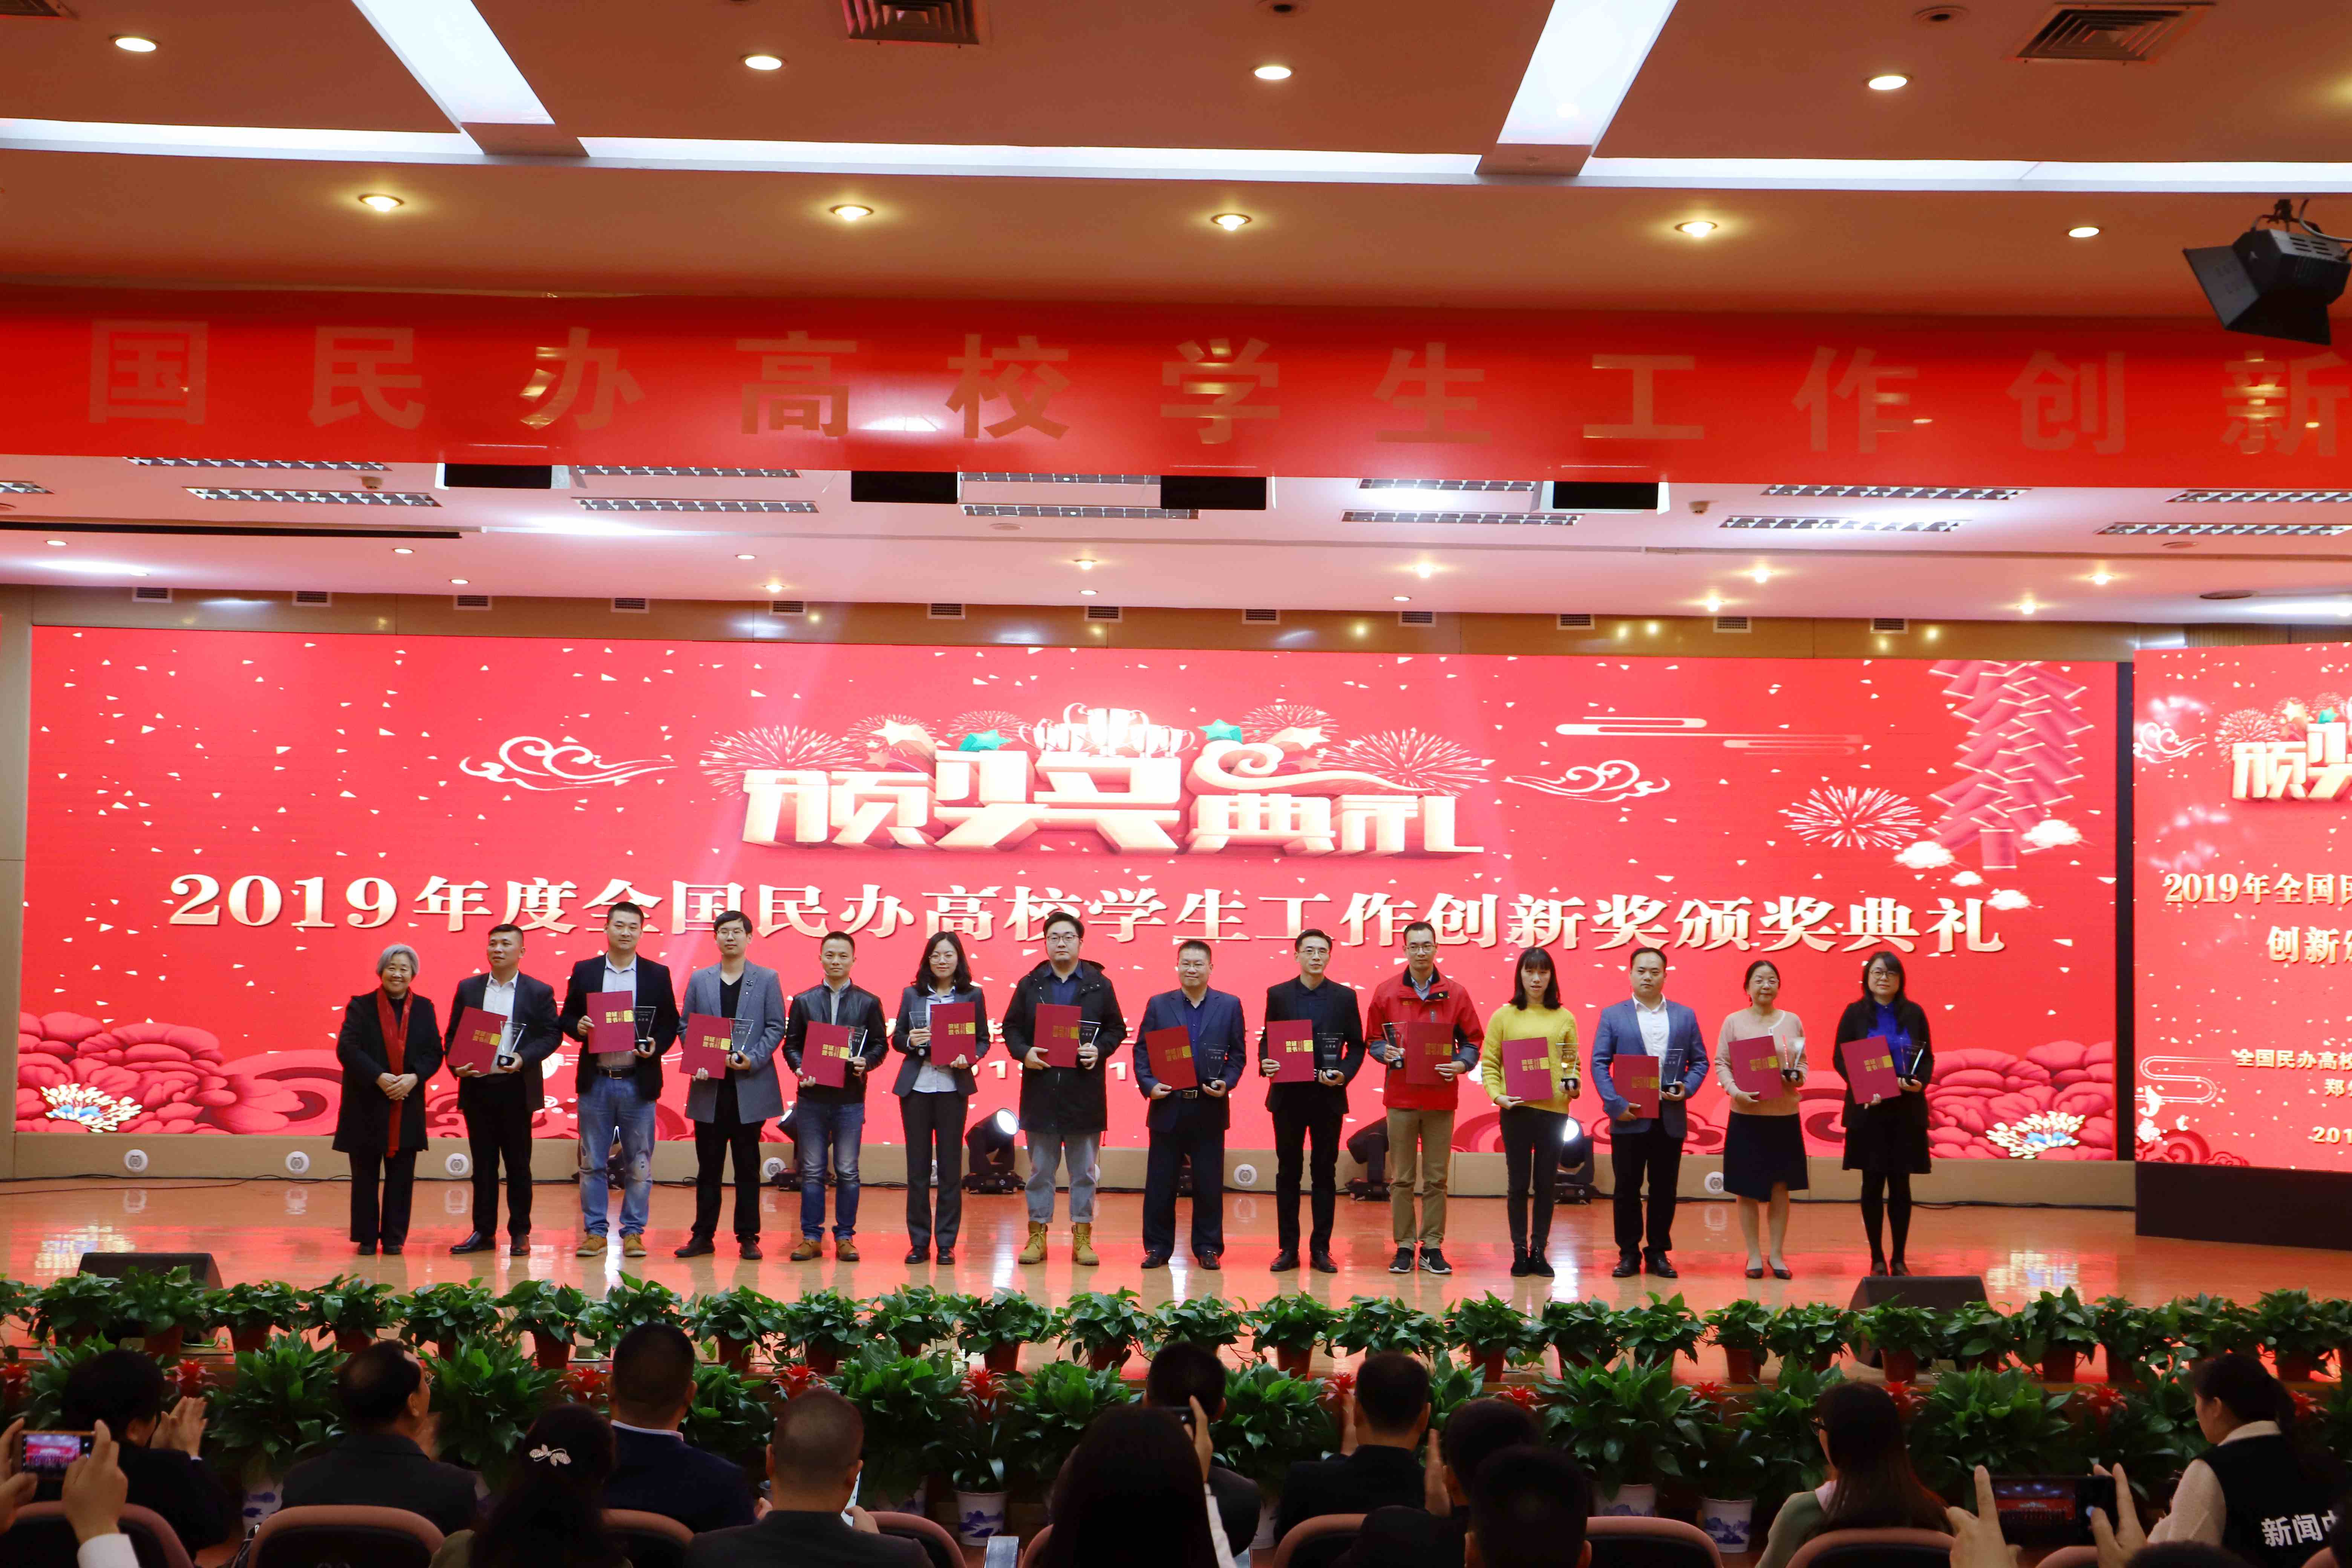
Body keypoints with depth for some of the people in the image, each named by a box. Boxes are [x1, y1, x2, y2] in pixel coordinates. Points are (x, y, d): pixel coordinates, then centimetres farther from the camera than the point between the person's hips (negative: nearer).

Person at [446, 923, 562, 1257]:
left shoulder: (539, 992, 2)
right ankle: (484, 1232, 14)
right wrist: (456, 1066, -8)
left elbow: (552, 1035, -1)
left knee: (518, 1164, 4)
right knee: (483, 1163, 8)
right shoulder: (468, 988, 10)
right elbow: (452, 1035, 9)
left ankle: (520, 1233, 11)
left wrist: (524, 1059, -16)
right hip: (477, 1087, 2)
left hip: (516, 1088, -2)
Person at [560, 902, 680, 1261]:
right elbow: (567, 1018, 9)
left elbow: (670, 1024, 5)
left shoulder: (657, 974, 5)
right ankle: (595, 1231, 12)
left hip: (638, 1081, -1)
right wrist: (578, 1026, -12)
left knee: (639, 1164, 4)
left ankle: (633, 1232, 12)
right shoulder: (584, 971, 7)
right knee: (592, 1163, 5)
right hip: (595, 1080, 1)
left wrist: (656, 1046, -13)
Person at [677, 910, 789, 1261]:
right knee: (708, 1166, 6)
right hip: (709, 1087, 2)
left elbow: (776, 1027, 0)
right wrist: (696, 1062, -8)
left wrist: (752, 1060, -14)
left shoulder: (767, 980, 4)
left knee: (748, 1166, 4)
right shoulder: (699, 980, 10)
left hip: (750, 1087, -2)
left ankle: (748, 1237, 9)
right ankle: (703, 1236, 12)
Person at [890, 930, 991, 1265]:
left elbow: (983, 1040, 7)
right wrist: (911, 1041, -11)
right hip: (916, 1086, 1)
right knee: (917, 1165, 4)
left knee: (950, 1165, 2)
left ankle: (947, 1243, 9)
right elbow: (896, 1038, 10)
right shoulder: (912, 995, 7)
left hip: (953, 1087, -1)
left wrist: (970, 1057, -13)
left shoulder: (972, 996, 4)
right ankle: (919, 1241, 12)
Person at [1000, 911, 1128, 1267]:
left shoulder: (1100, 985, 5)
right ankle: (1037, 1235, 13)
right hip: (1041, 1091, 1)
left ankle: (1082, 1235, 12)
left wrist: (1100, 1050, -11)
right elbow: (1011, 1027, 8)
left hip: (1085, 1093, -1)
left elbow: (1117, 1029, 7)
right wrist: (1023, 1052, -10)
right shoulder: (1030, 985, 7)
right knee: (1040, 1170, 7)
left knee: (1084, 1171, 5)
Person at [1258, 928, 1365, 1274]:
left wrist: (1345, 1074, -11)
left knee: (1325, 1173, 5)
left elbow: (1356, 1045, 5)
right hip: (1288, 1094, 0)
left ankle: (1321, 1249, 11)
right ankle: (1288, 1249, 11)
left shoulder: (1345, 997, 4)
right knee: (1288, 1172, 5)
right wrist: (1265, 1063, -14)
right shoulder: (1278, 995, 4)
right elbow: (1266, 1039, 6)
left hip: (1329, 1097, 0)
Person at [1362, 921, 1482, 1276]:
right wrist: (1385, 1053, -11)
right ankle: (1404, 1247, 10)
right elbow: (1373, 1039, 10)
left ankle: (1433, 1246, 11)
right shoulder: (1386, 992, 5)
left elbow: (1472, 1040, 8)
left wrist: (1461, 1064, -11)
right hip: (1400, 1097, 0)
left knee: (1436, 1178, 3)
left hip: (1441, 1097, 0)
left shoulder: (1455, 993, 4)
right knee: (1401, 1179, 3)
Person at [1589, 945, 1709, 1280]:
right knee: (1627, 1189, 3)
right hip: (1629, 1118, -2)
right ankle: (1629, 1254, 12)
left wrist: (1687, 1088, -9)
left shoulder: (1685, 1016, 10)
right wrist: (1616, 1103, -12)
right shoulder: (1613, 1015, 4)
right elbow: (1599, 1063, -1)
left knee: (1664, 1190, 6)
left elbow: (1699, 1061, 10)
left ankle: (1659, 1252, 16)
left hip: (1671, 1119, 2)